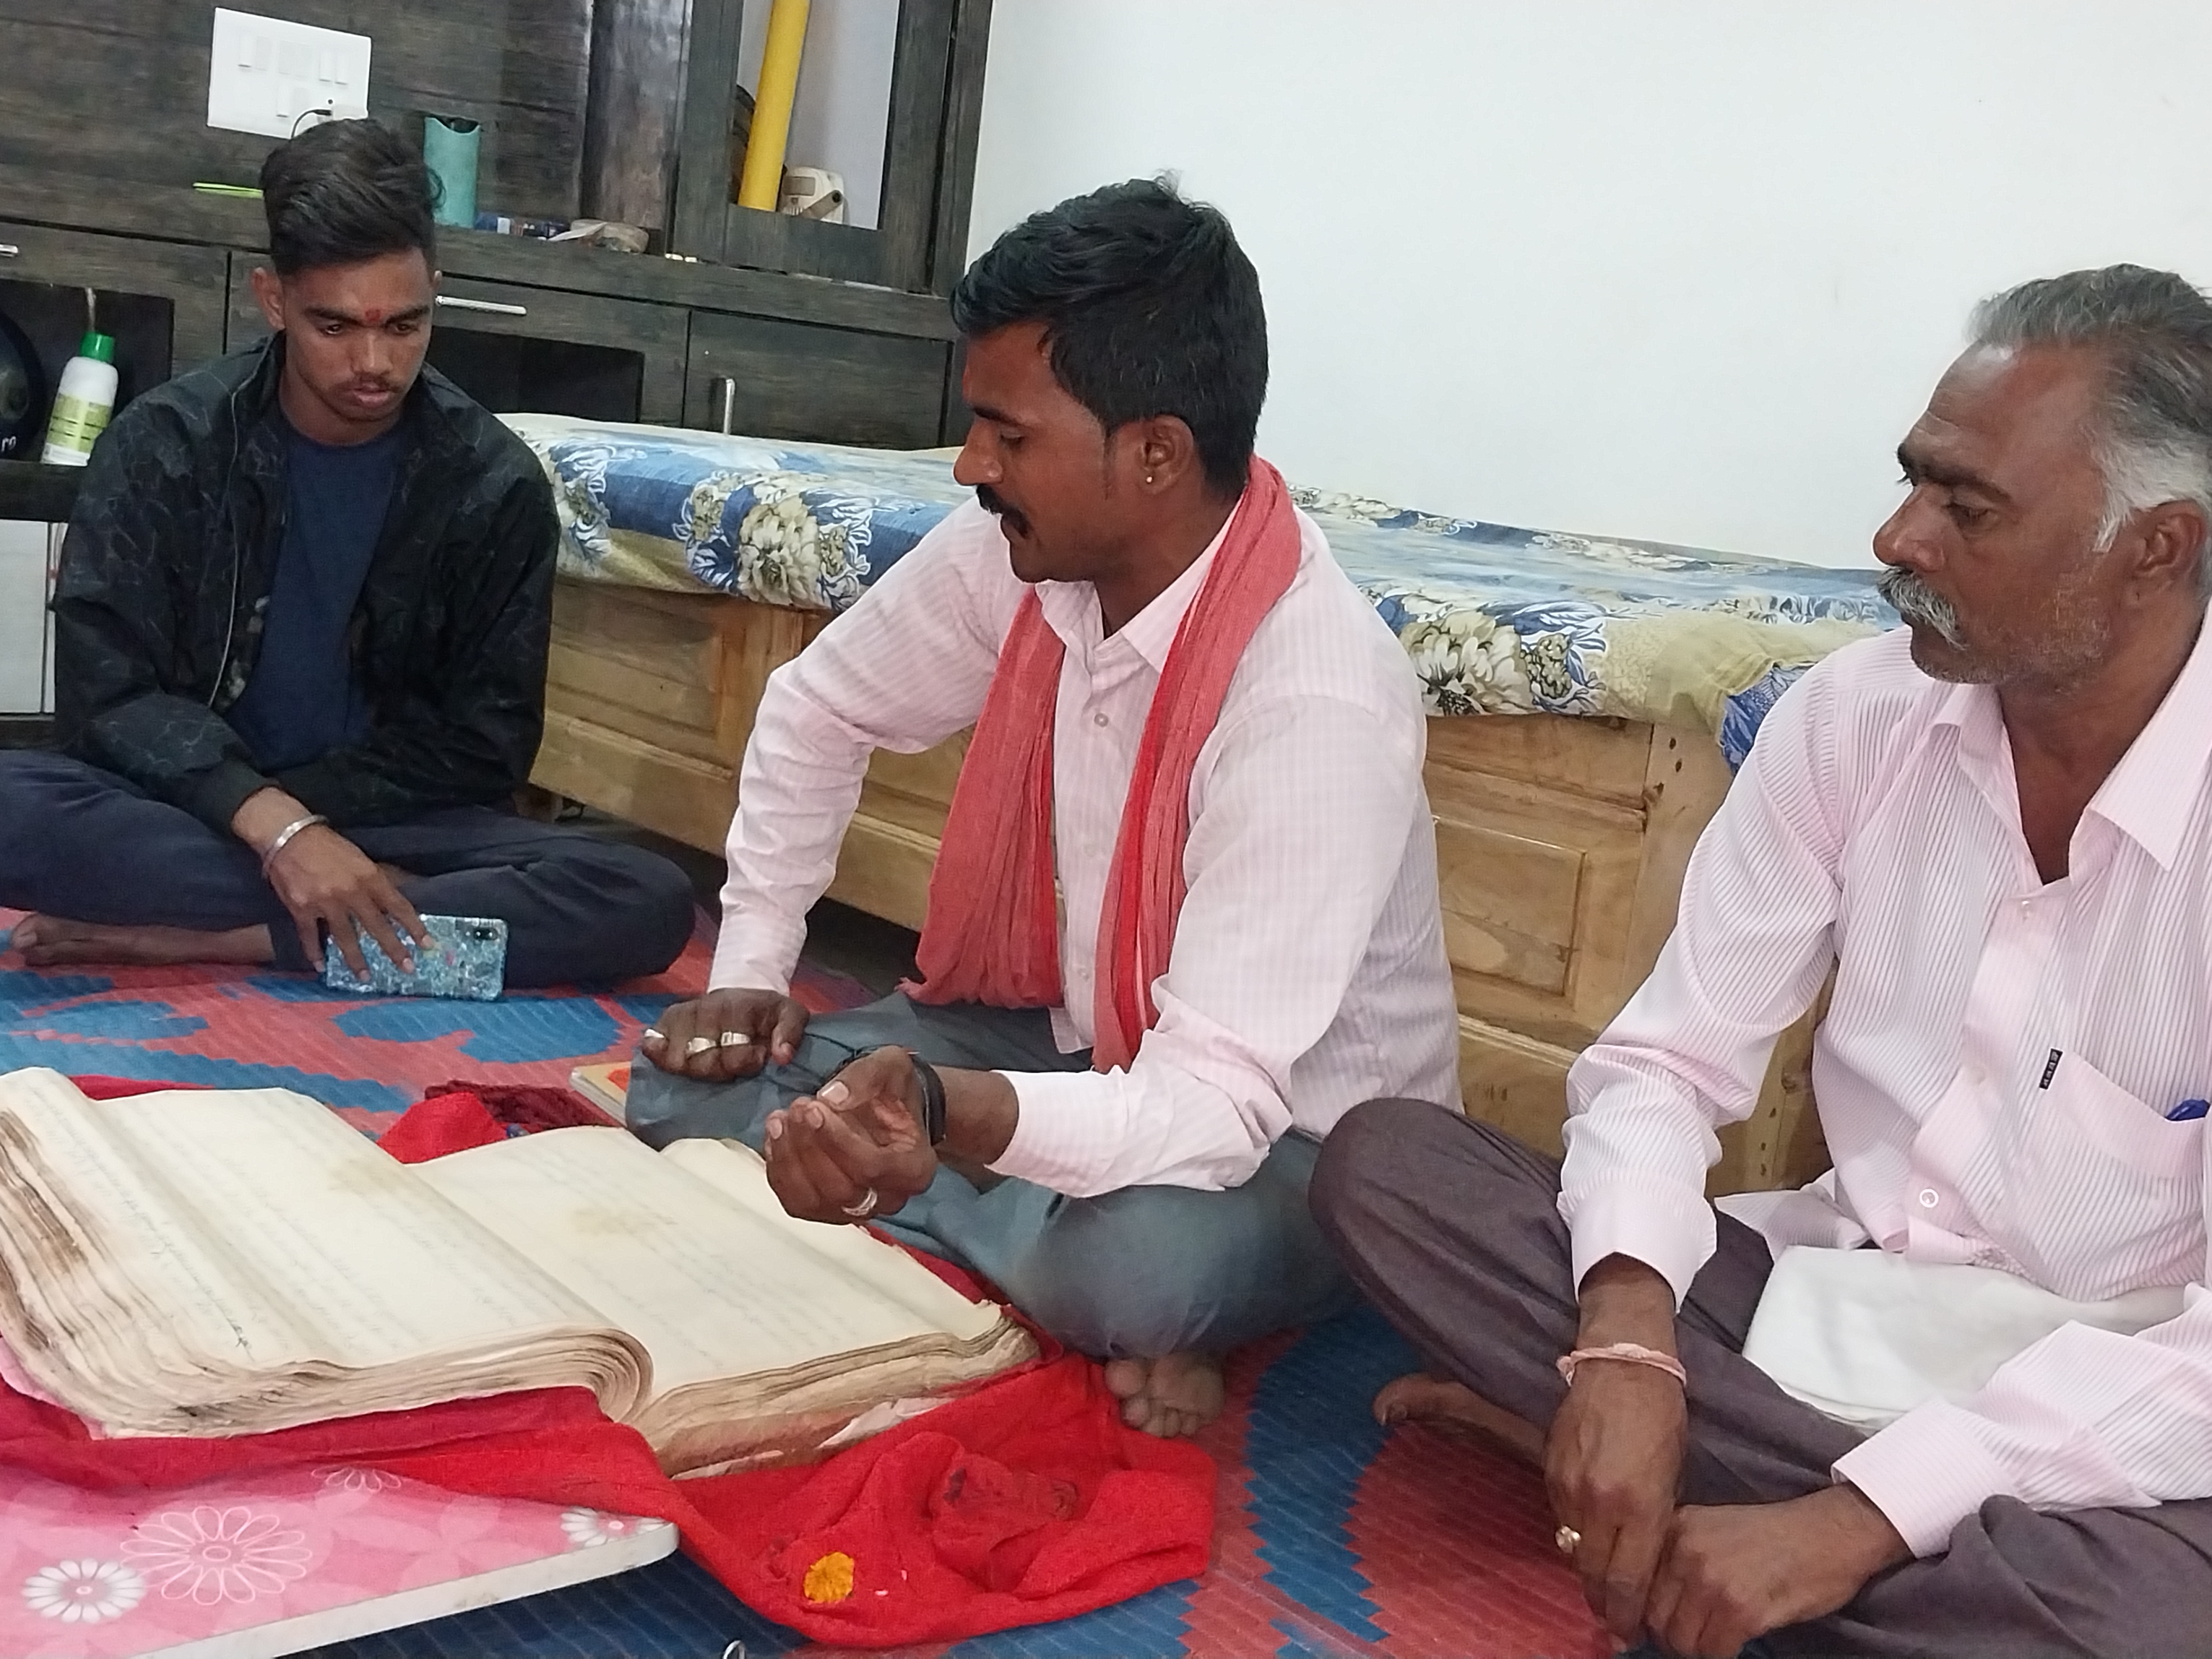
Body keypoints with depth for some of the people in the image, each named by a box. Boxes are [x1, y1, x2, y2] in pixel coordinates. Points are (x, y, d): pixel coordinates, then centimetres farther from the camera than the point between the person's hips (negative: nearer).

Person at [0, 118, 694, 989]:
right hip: (184, 809, 0)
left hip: (392, 825, 1)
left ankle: (191, 938, -26)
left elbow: (484, 743, -3)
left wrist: (311, 816, -16)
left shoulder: (497, 484, -4)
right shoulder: (163, 443, -5)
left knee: (650, 901, -26)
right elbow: (105, 695, -11)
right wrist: (271, 822, -27)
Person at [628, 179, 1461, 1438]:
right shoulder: (1017, 554, -12)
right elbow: (817, 714, 7)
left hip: (1291, 1137, -6)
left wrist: (947, 1111, -54)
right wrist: (751, 968, 2)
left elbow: (1212, 1108, -37)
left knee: (1142, 1259, -39)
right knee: (685, 1088, -8)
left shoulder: (1316, 699, -32)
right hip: (1075, 1040, 6)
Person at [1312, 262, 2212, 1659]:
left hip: (2096, 1415, -3)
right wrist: (1627, 1336, -23)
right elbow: (1668, 1061, -4)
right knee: (1385, 1160, -14)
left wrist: (1852, 1521, -28)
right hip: (1818, 1305, 4)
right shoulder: (1858, 714, -4)